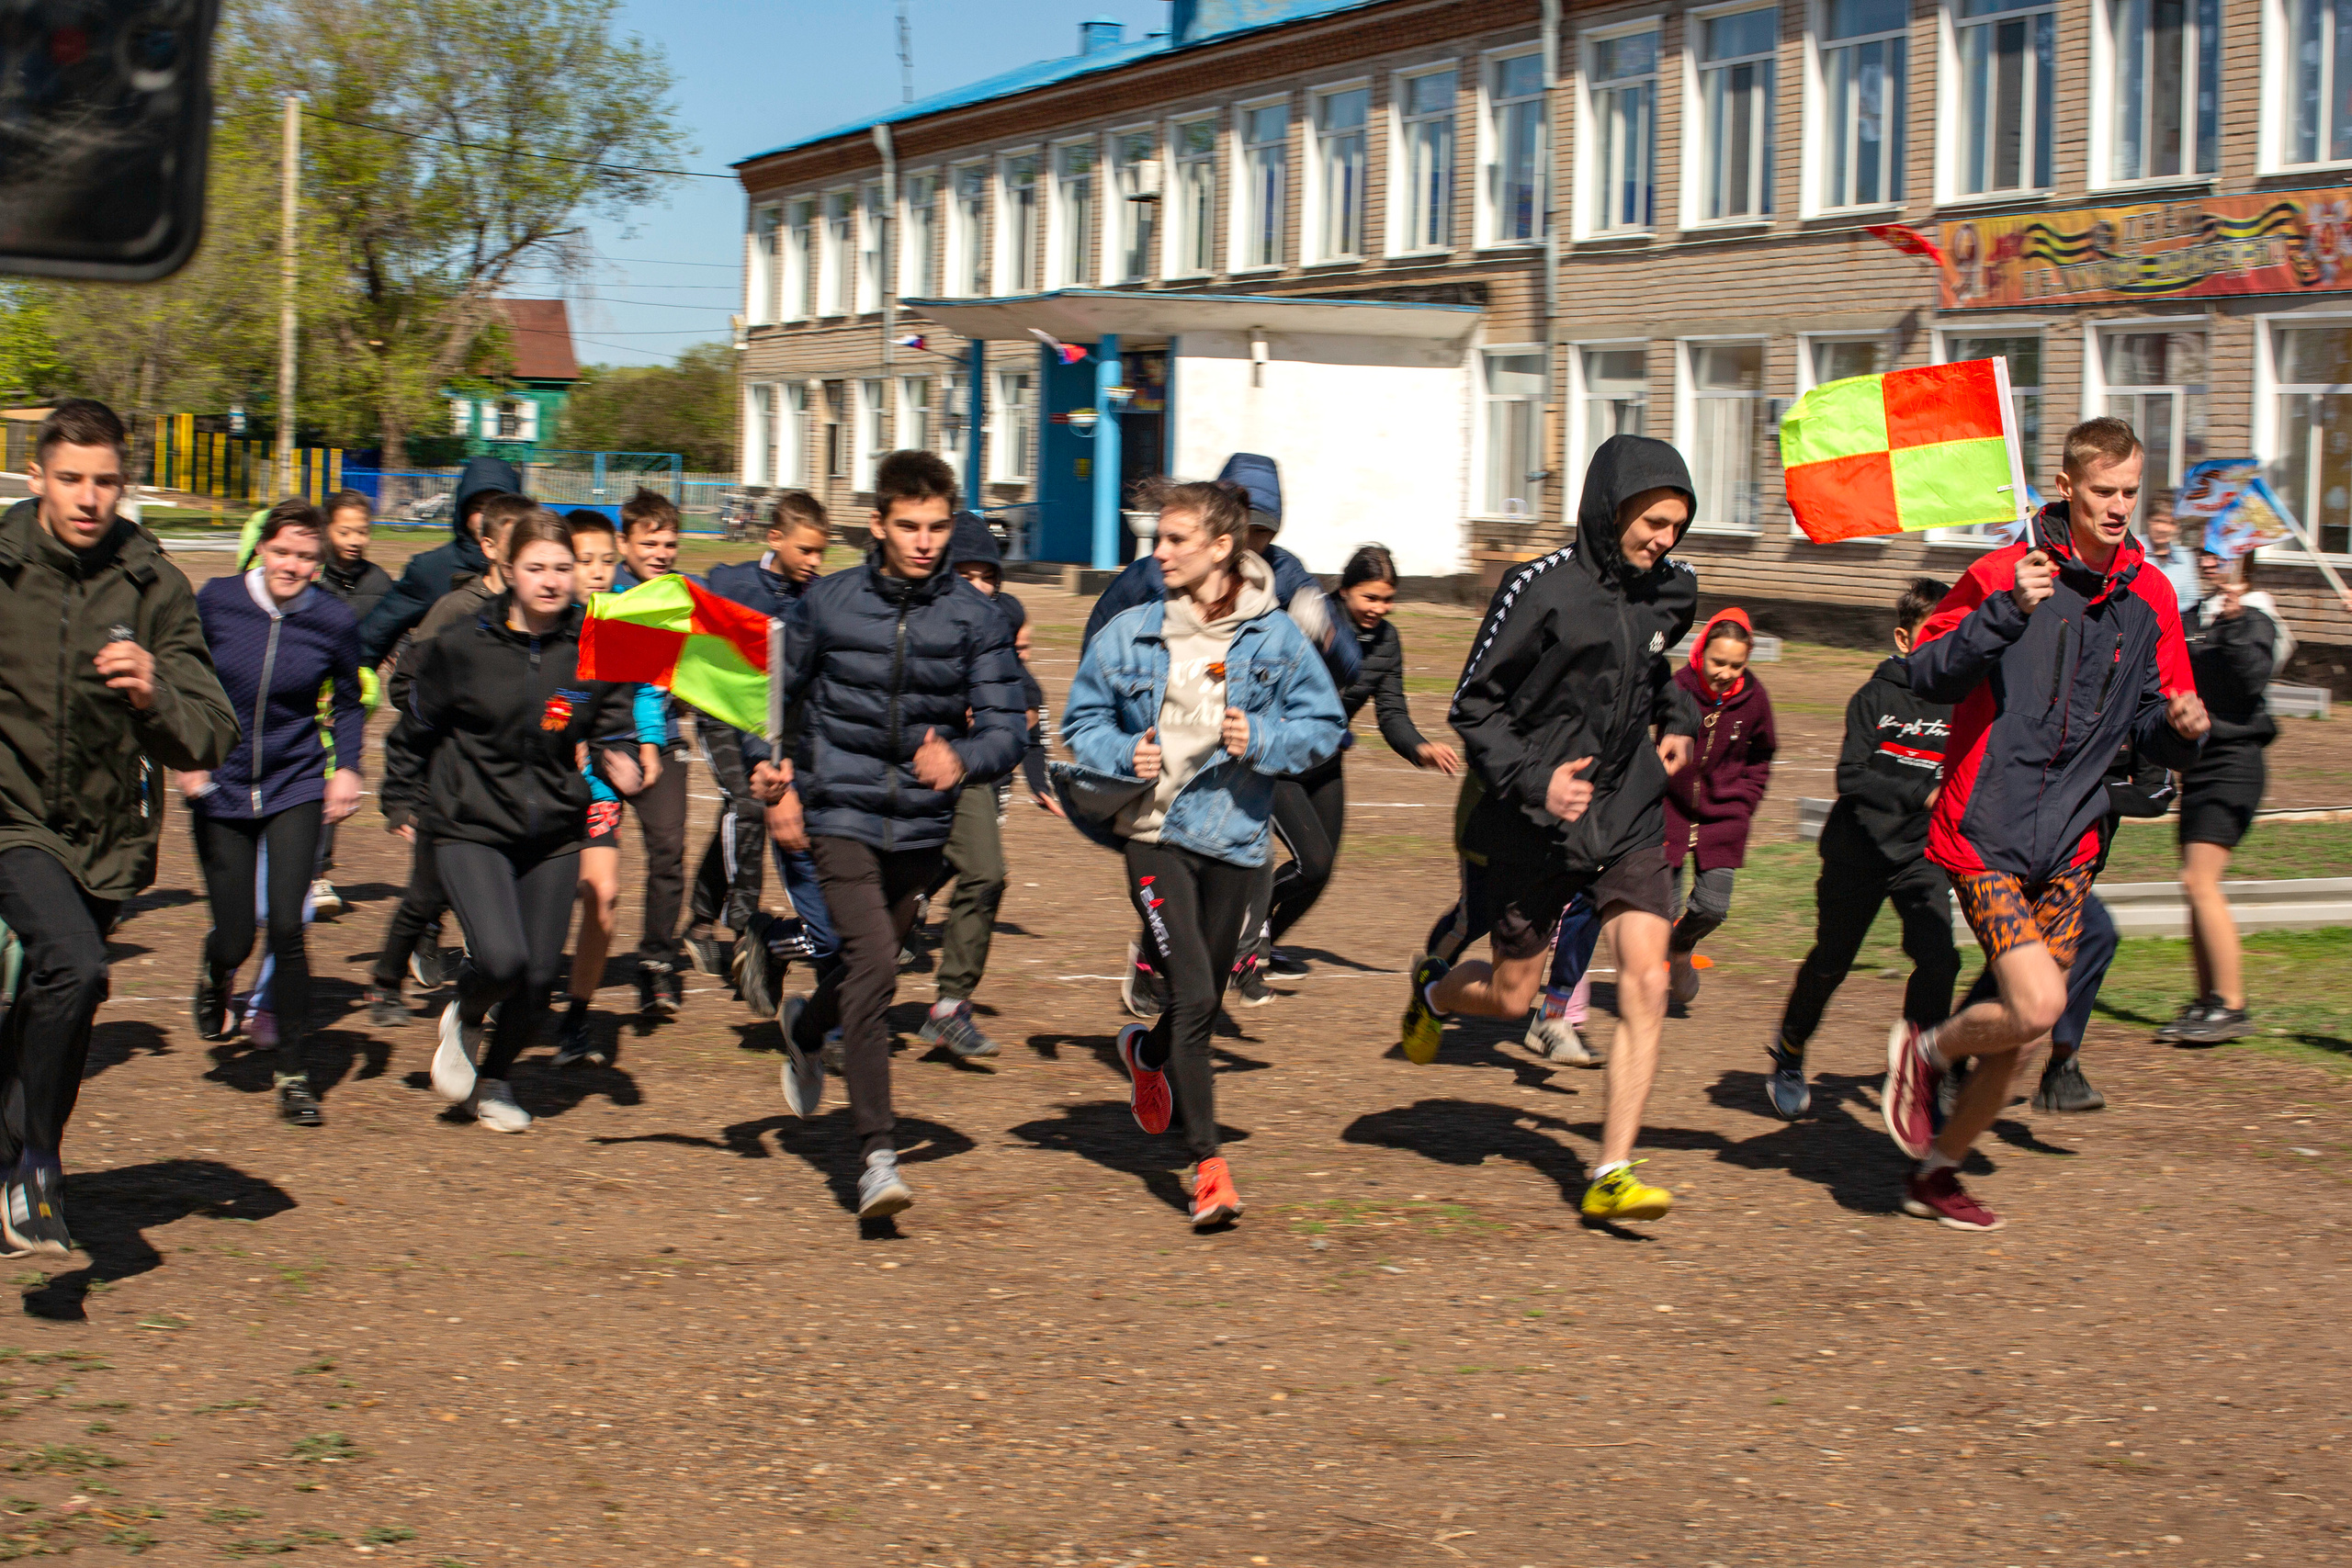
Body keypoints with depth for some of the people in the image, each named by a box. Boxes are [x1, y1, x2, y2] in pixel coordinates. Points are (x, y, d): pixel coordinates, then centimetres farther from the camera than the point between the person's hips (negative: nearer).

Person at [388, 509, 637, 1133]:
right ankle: (464, 1019, 15)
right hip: (470, 828, -3)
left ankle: (494, 1079, 32)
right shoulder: (462, 647, -5)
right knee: (501, 959, -21)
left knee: (539, 976, 3)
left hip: (556, 835, 3)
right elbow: (414, 730, 8)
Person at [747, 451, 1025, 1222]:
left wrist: (961, 758, -28)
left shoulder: (975, 617, -3)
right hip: (839, 811, -3)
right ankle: (876, 1152, -19)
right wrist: (773, 780, 2)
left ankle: (806, 1027, 56)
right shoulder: (828, 602, -3)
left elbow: (1004, 726, -7)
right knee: (873, 961, -19)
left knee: (873, 963, 20)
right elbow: (773, 689, 12)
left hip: (922, 822, 3)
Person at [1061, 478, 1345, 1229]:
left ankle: (1146, 1050, 49)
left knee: (1203, 1001, 13)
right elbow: (1081, 721, 9)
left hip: (1234, 837, 2)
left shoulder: (1275, 636, -2)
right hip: (1155, 832, -1)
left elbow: (1325, 723, 3)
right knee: (1192, 996, -13)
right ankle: (1208, 1165, -8)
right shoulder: (1130, 634, 0)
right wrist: (1123, 756, -11)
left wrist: (1263, 740, -15)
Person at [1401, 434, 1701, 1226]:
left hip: (1630, 818, 4)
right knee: (1511, 998, 9)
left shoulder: (1671, 593, 4)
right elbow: (1473, 707, -8)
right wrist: (1533, 780, -19)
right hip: (1539, 825, -4)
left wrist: (1677, 719, 12)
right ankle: (1432, 990, 47)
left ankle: (1613, 1175, -9)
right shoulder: (1542, 590, -14)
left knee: (1647, 983, -14)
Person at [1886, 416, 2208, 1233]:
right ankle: (1924, 1049, 10)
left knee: (2017, 1033, 7)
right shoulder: (2006, 573, -8)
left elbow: (2153, 726, 14)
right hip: (1986, 830, -5)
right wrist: (2005, 612, -24)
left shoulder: (2150, 598, 7)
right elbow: (1927, 675, -11)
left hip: (2068, 842, 5)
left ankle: (1937, 1171, 26)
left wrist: (2181, 727, -9)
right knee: (2036, 1004, -20)